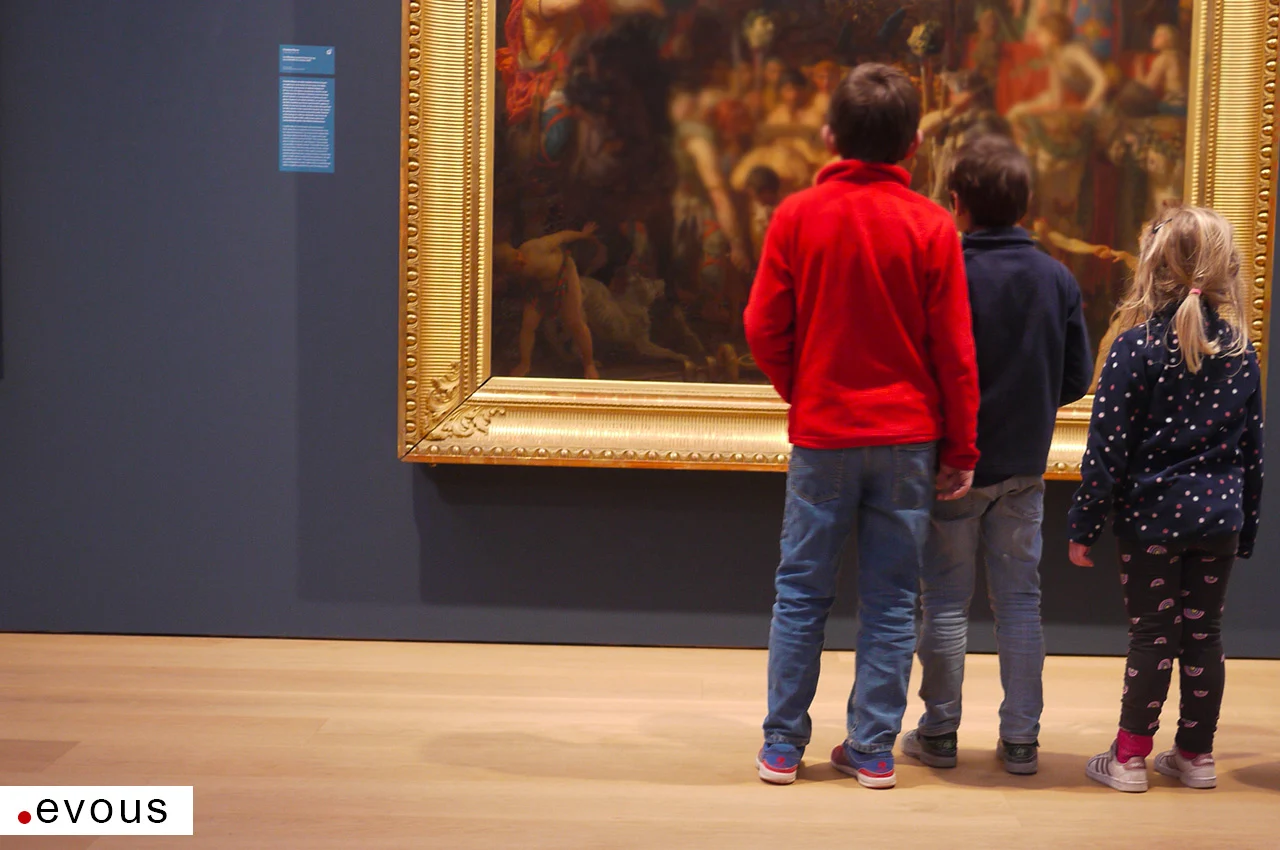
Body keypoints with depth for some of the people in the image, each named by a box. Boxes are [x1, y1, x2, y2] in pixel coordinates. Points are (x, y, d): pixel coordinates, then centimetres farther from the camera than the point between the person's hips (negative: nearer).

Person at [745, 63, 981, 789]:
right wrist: (961, 449, 4)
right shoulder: (932, 225, -6)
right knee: (892, 601, 8)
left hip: (821, 433, 0)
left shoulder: (798, 216, -5)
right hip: (908, 436, 0)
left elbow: (765, 329, -3)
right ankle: (874, 751, 13)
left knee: (802, 594, 9)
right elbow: (955, 349, -4)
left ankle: (783, 747, 14)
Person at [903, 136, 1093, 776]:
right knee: (1019, 600, 11)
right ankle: (1020, 737, 15)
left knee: (946, 602, 7)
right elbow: (1078, 376, 2)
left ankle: (939, 732, 15)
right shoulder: (1058, 278, -2)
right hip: (1025, 468, 3)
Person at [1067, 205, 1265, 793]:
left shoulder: (1137, 345, -11)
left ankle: (1130, 756, 12)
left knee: (1152, 635, 3)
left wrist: (1083, 526, -5)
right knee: (1204, 634, 11)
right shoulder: (1241, 351, 3)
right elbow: (1252, 449, 9)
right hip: (1219, 516, 4)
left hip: (1153, 516, -4)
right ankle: (1196, 755, 20)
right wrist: (1247, 527, 18)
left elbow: (1108, 447, -12)